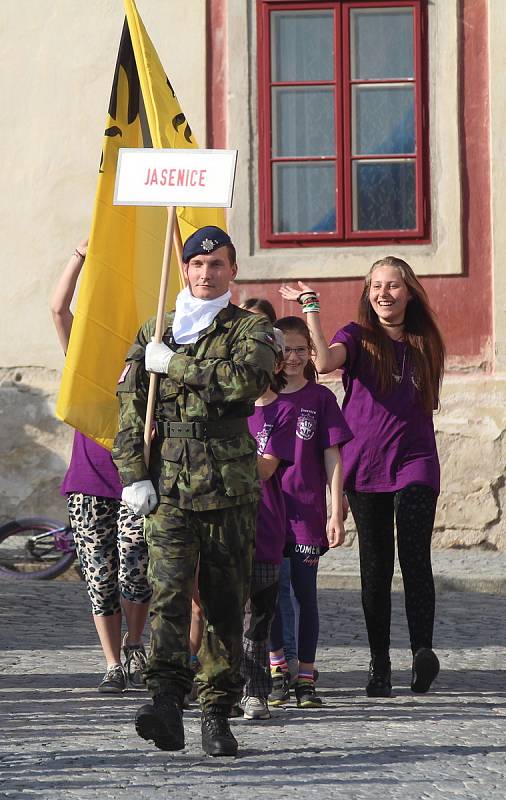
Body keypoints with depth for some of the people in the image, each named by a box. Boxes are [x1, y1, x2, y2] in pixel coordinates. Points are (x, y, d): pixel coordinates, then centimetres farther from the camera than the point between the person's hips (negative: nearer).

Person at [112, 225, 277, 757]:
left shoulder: (251, 330, 7)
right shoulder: (154, 333, 15)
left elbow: (244, 379, -15)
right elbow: (130, 408, 10)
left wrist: (174, 364, -8)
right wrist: (134, 475, -2)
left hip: (231, 487, 0)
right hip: (167, 484, 0)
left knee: (225, 602, 3)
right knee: (168, 589, -16)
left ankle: (217, 713, 12)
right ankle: (165, 703, -27)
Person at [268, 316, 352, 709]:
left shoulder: (320, 398, 2)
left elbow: (332, 458, 1)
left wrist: (336, 513, -4)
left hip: (307, 511, -1)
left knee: (305, 593, 2)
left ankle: (306, 677, 8)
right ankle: (277, 667, 16)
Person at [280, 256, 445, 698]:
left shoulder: (426, 344, 11)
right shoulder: (357, 336, 2)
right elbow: (324, 361, -20)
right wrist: (311, 309, -21)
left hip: (415, 463, 1)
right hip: (365, 466, -1)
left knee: (415, 558, -16)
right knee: (375, 567, 2)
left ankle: (423, 651, -24)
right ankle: (380, 665, 7)